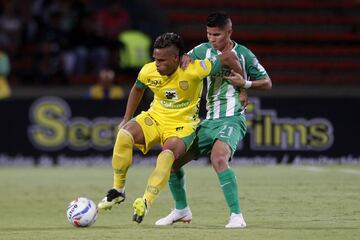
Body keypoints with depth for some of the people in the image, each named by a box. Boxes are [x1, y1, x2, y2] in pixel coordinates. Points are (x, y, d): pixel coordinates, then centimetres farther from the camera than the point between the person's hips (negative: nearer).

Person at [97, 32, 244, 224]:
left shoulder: (193, 70, -22)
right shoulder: (148, 71, -9)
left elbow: (229, 57, -16)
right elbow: (137, 89, 15)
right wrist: (127, 119, 14)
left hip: (182, 125, -3)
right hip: (155, 118, 3)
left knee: (168, 154, -36)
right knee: (124, 134, -27)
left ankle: (146, 202, -33)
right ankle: (118, 190, -13)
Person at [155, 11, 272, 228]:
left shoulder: (243, 55, -2)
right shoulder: (204, 50, 7)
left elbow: (267, 83, 5)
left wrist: (245, 83, -12)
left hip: (232, 120, -6)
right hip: (208, 120, 6)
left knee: (218, 157, -34)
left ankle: (237, 216, -31)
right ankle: (182, 210, 25)